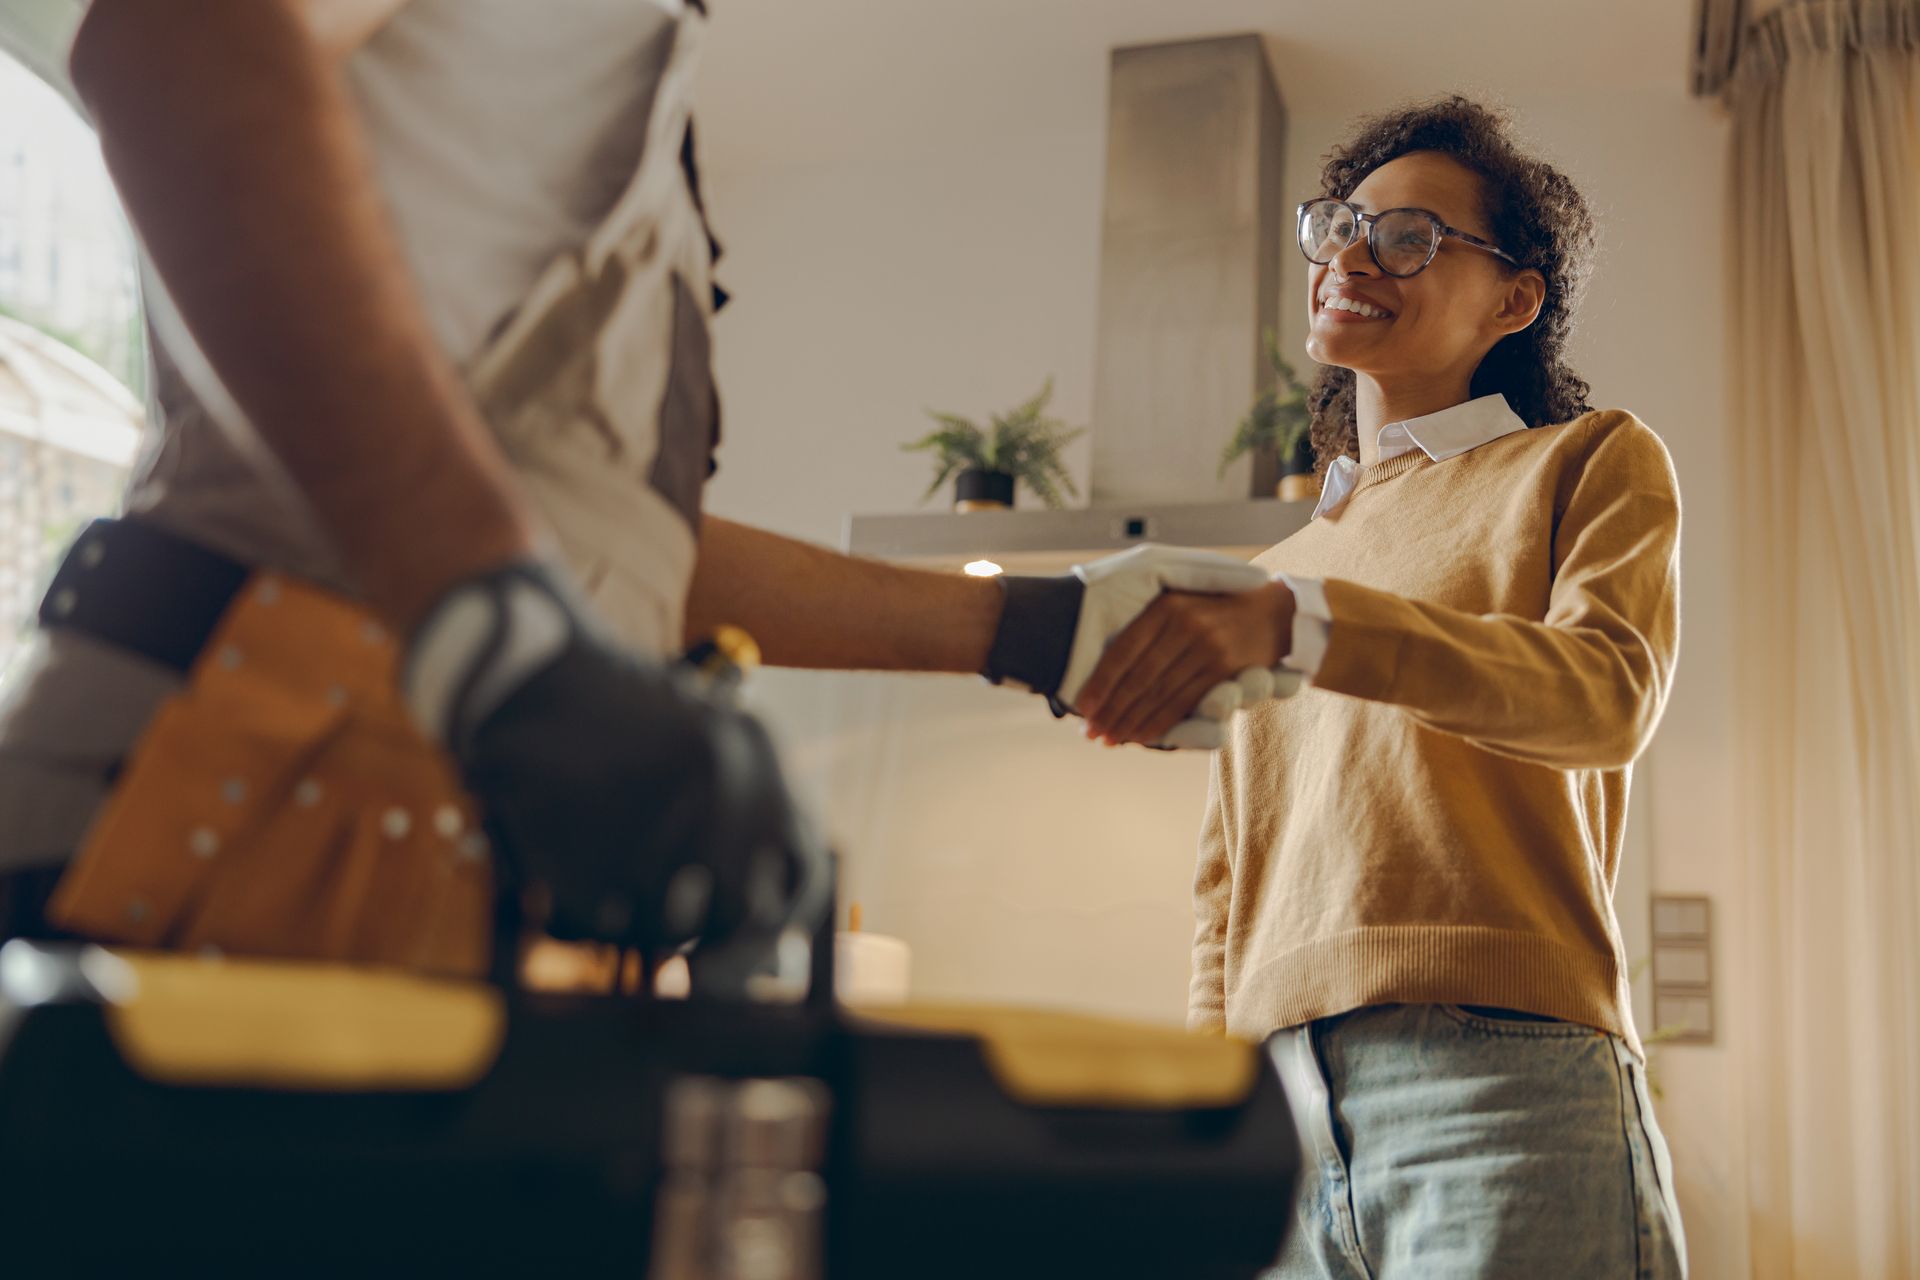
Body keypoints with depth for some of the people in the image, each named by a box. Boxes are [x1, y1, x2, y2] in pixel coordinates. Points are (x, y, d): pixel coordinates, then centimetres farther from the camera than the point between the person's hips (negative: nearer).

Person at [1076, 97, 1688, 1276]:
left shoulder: (1589, 462, 9)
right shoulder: (1284, 565, 23)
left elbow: (1609, 691, -14)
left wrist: (1294, 617, -27)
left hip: (1500, 1086, -4)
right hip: (1278, 1114, 5)